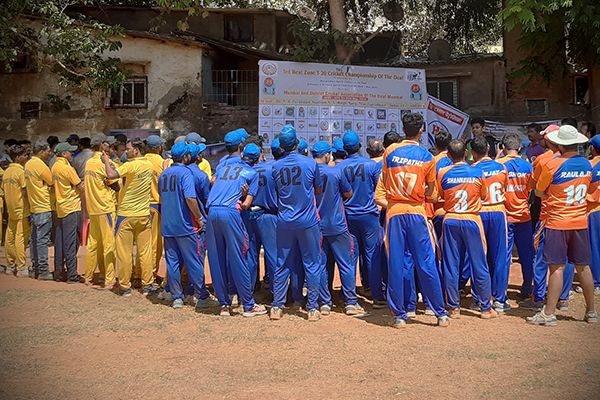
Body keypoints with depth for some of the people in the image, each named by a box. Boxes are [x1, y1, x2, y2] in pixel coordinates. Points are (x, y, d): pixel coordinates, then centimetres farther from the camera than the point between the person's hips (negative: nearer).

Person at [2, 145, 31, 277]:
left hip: (11, 210, 8)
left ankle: (10, 266, 20)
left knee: (10, 238, 11)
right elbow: (25, 192, -18)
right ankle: (21, 269, -3)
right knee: (21, 239, -5)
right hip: (22, 210, -8)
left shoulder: (6, 172, 10)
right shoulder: (21, 171, -13)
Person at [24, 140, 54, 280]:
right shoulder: (40, 165, -15)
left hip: (33, 206, 9)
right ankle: (43, 271, -5)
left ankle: (36, 269, 18)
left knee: (34, 239, 12)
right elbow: (52, 183, -9)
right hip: (44, 207, -9)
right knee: (43, 240, -6)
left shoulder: (28, 164, 11)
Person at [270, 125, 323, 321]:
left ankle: (277, 306, 13)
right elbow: (318, 190, 4)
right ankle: (312, 308, 8)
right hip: (308, 221, -3)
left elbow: (275, 192, 10)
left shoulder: (276, 166, 0)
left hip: (284, 222, 3)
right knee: (311, 264, 5)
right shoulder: (310, 163, -7)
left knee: (282, 264, 10)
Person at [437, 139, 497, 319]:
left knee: (451, 266, 7)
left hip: (451, 221, 1)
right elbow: (483, 195, 9)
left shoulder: (443, 173, -5)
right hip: (472, 221, -1)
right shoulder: (478, 173, -5)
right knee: (479, 265, 6)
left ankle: (454, 308, 11)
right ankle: (486, 308, 12)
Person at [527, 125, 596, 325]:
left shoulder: (553, 164, -13)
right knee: (583, 267, 13)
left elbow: (538, 192, -3)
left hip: (558, 223, -5)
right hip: (581, 222, 5)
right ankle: (591, 311, 22)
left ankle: (548, 314, -1)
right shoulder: (587, 165, 4)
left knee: (557, 268, -4)